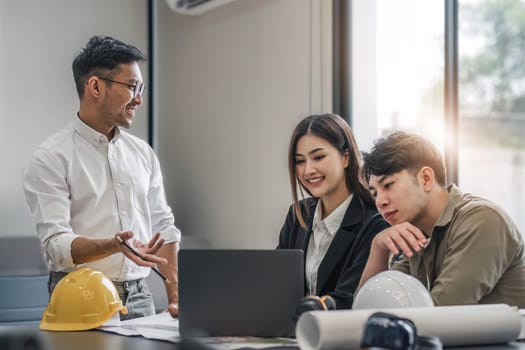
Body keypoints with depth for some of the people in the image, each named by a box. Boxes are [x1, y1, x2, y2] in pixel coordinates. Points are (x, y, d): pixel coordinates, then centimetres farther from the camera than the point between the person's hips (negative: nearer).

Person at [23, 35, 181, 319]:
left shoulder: (143, 154, 11)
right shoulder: (50, 159, -6)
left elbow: (162, 227, 14)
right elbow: (56, 244, -15)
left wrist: (176, 297, 4)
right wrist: (113, 245, -31)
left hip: (139, 297, 5)